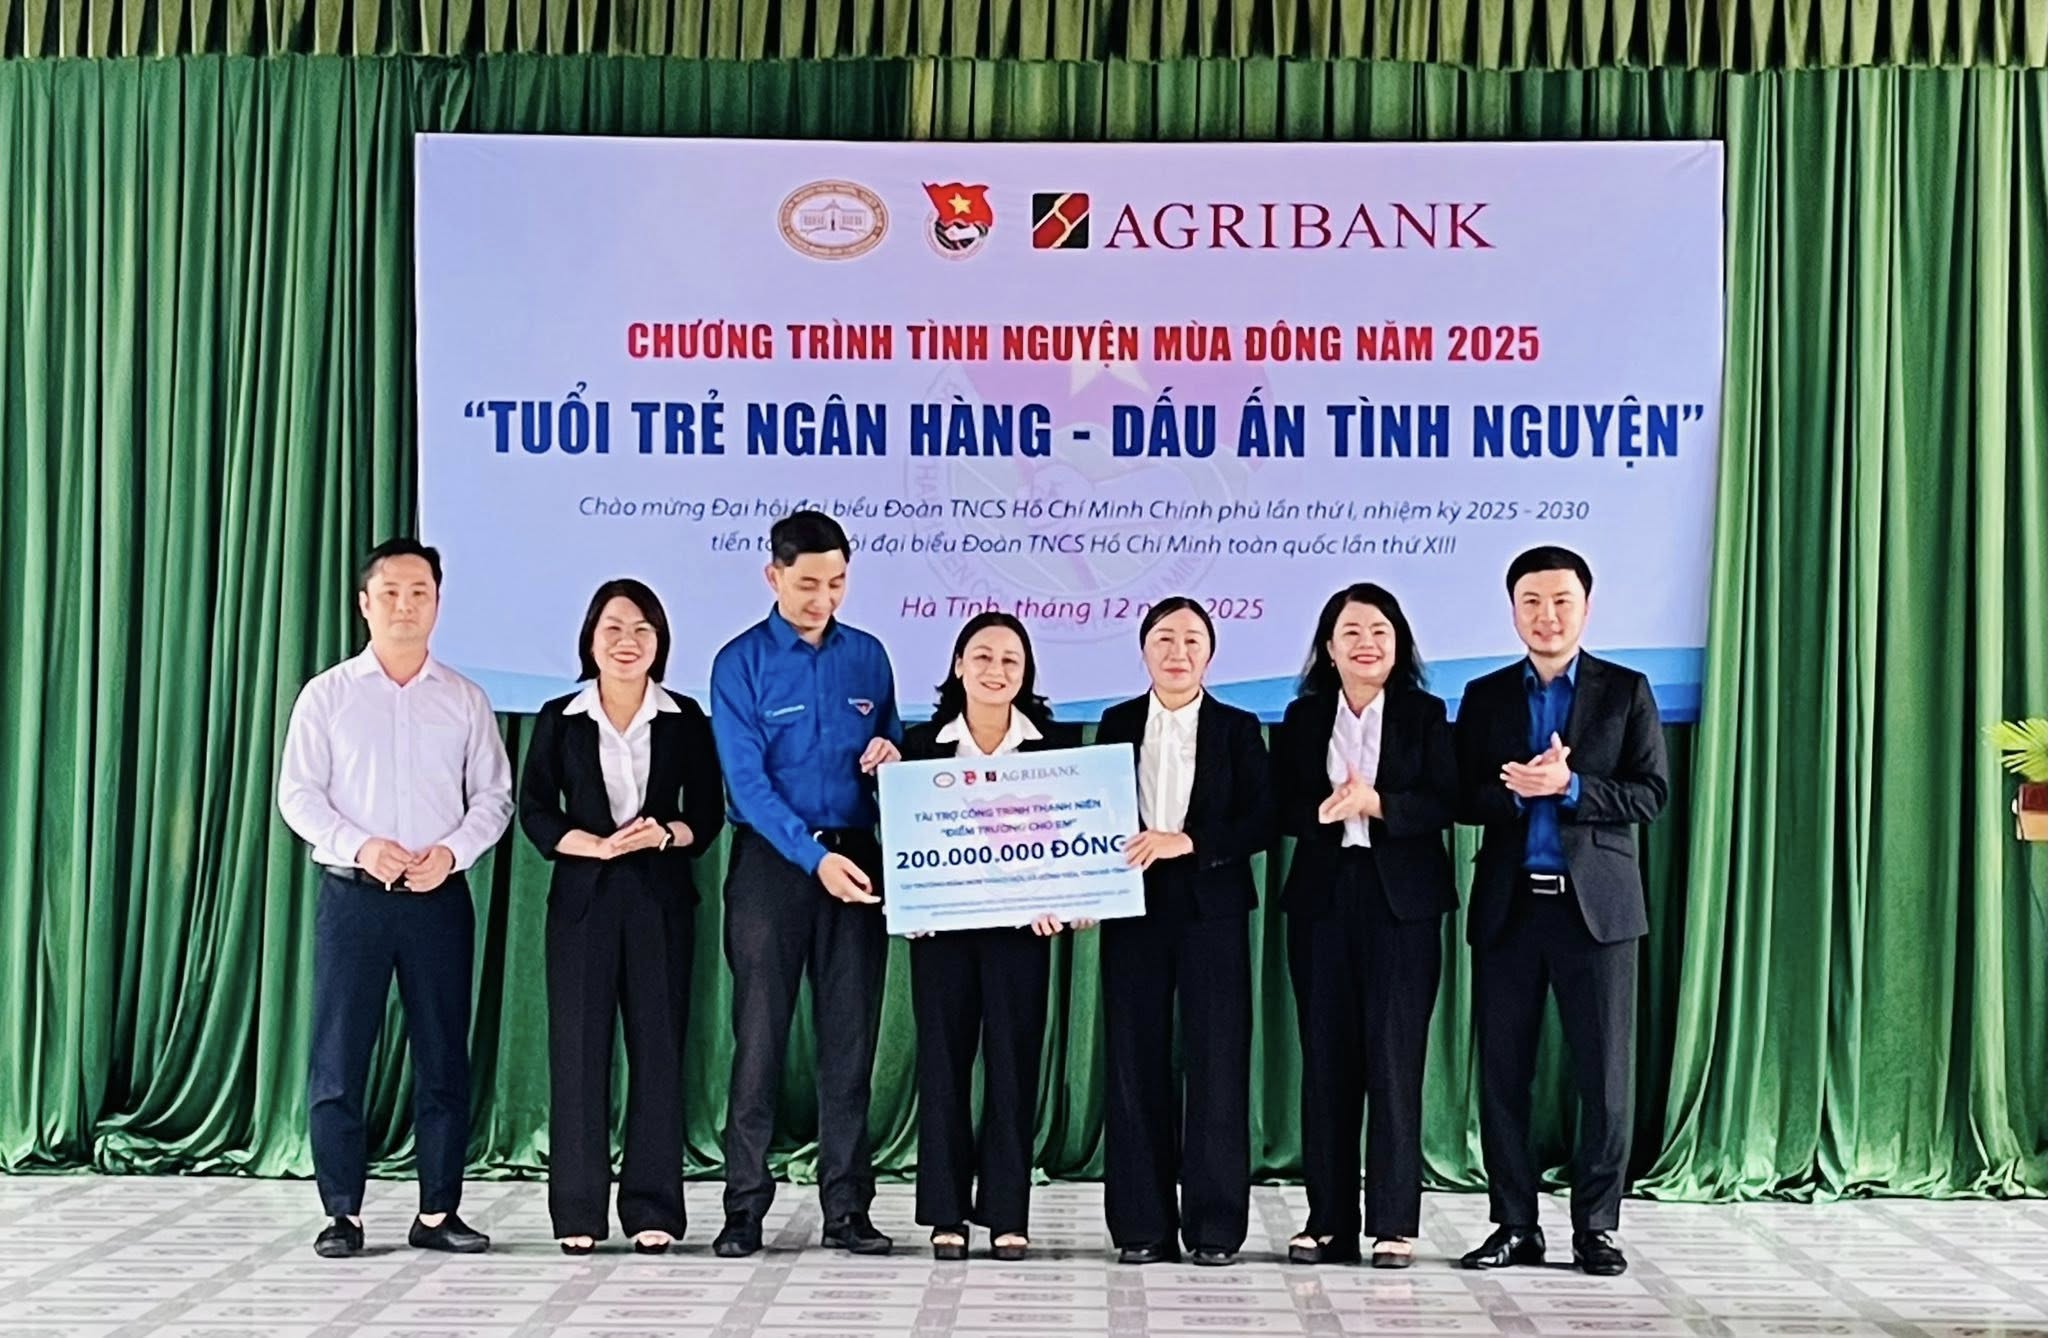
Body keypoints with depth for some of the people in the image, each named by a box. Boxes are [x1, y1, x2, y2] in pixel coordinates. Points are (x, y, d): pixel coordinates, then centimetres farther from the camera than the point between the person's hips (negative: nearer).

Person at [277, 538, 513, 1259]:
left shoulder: (465, 699, 8)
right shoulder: (327, 694, 5)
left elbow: (494, 796, 6)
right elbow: (298, 793, 0)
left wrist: (452, 851, -11)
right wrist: (360, 846, -15)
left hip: (439, 895, 1)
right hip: (352, 894, -1)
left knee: (444, 1058, 3)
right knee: (337, 1057, -1)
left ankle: (438, 1213, 11)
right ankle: (343, 1214, 8)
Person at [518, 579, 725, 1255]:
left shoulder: (684, 719, 8)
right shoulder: (560, 719, 7)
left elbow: (708, 812, 7)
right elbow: (534, 811, 3)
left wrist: (668, 835, -13)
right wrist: (599, 846, -11)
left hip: (661, 898, 0)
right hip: (582, 896, 0)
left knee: (658, 1044, -1)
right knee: (579, 1046, -2)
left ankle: (652, 1208, 6)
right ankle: (579, 1211, 5)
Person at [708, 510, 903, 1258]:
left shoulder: (867, 657, 8)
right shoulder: (741, 663, -4)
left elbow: (891, 747, 18)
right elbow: (748, 782, -12)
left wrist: (891, 752, -7)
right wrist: (815, 857, -22)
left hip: (856, 859, 3)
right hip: (771, 861, -3)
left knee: (850, 1040, 6)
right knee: (760, 1037, -1)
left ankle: (846, 1209, 13)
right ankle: (744, 1208, 7)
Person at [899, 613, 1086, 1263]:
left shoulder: (1056, 743, 4)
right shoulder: (923, 743, 5)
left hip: (1020, 922, 0)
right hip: (941, 923, 1)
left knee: (1013, 1061, 1)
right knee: (943, 1059, 4)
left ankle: (1007, 1214, 8)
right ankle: (946, 1213, 11)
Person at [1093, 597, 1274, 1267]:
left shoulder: (1237, 728, 6)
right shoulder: (1117, 725, 11)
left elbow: (1260, 821, -3)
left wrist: (1186, 842, -15)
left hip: (1212, 911, -1)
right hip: (1133, 910, 2)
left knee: (1218, 1065, -3)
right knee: (1136, 1064, 2)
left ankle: (1215, 1225, 5)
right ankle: (1142, 1225, 9)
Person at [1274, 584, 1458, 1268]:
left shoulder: (1425, 714, 4)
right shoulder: (1303, 717, 9)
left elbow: (1445, 803, -6)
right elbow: (1282, 807, 2)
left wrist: (1378, 804, -20)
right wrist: (1324, 811, -18)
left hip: (1402, 902, -2)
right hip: (1322, 899, 2)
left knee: (1395, 1059, -4)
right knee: (1326, 1059, 5)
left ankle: (1394, 1223, 2)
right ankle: (1328, 1221, 11)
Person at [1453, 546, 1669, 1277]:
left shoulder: (1626, 690, 4)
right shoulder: (1485, 695, 10)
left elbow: (1651, 793, -3)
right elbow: (1464, 799, 4)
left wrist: (1568, 786, -17)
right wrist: (1515, 790, -15)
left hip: (1596, 902, -2)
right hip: (1508, 905, 2)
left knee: (1605, 1074, 1)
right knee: (1503, 1072, 4)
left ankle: (1595, 1227, 11)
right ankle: (1515, 1224, 14)